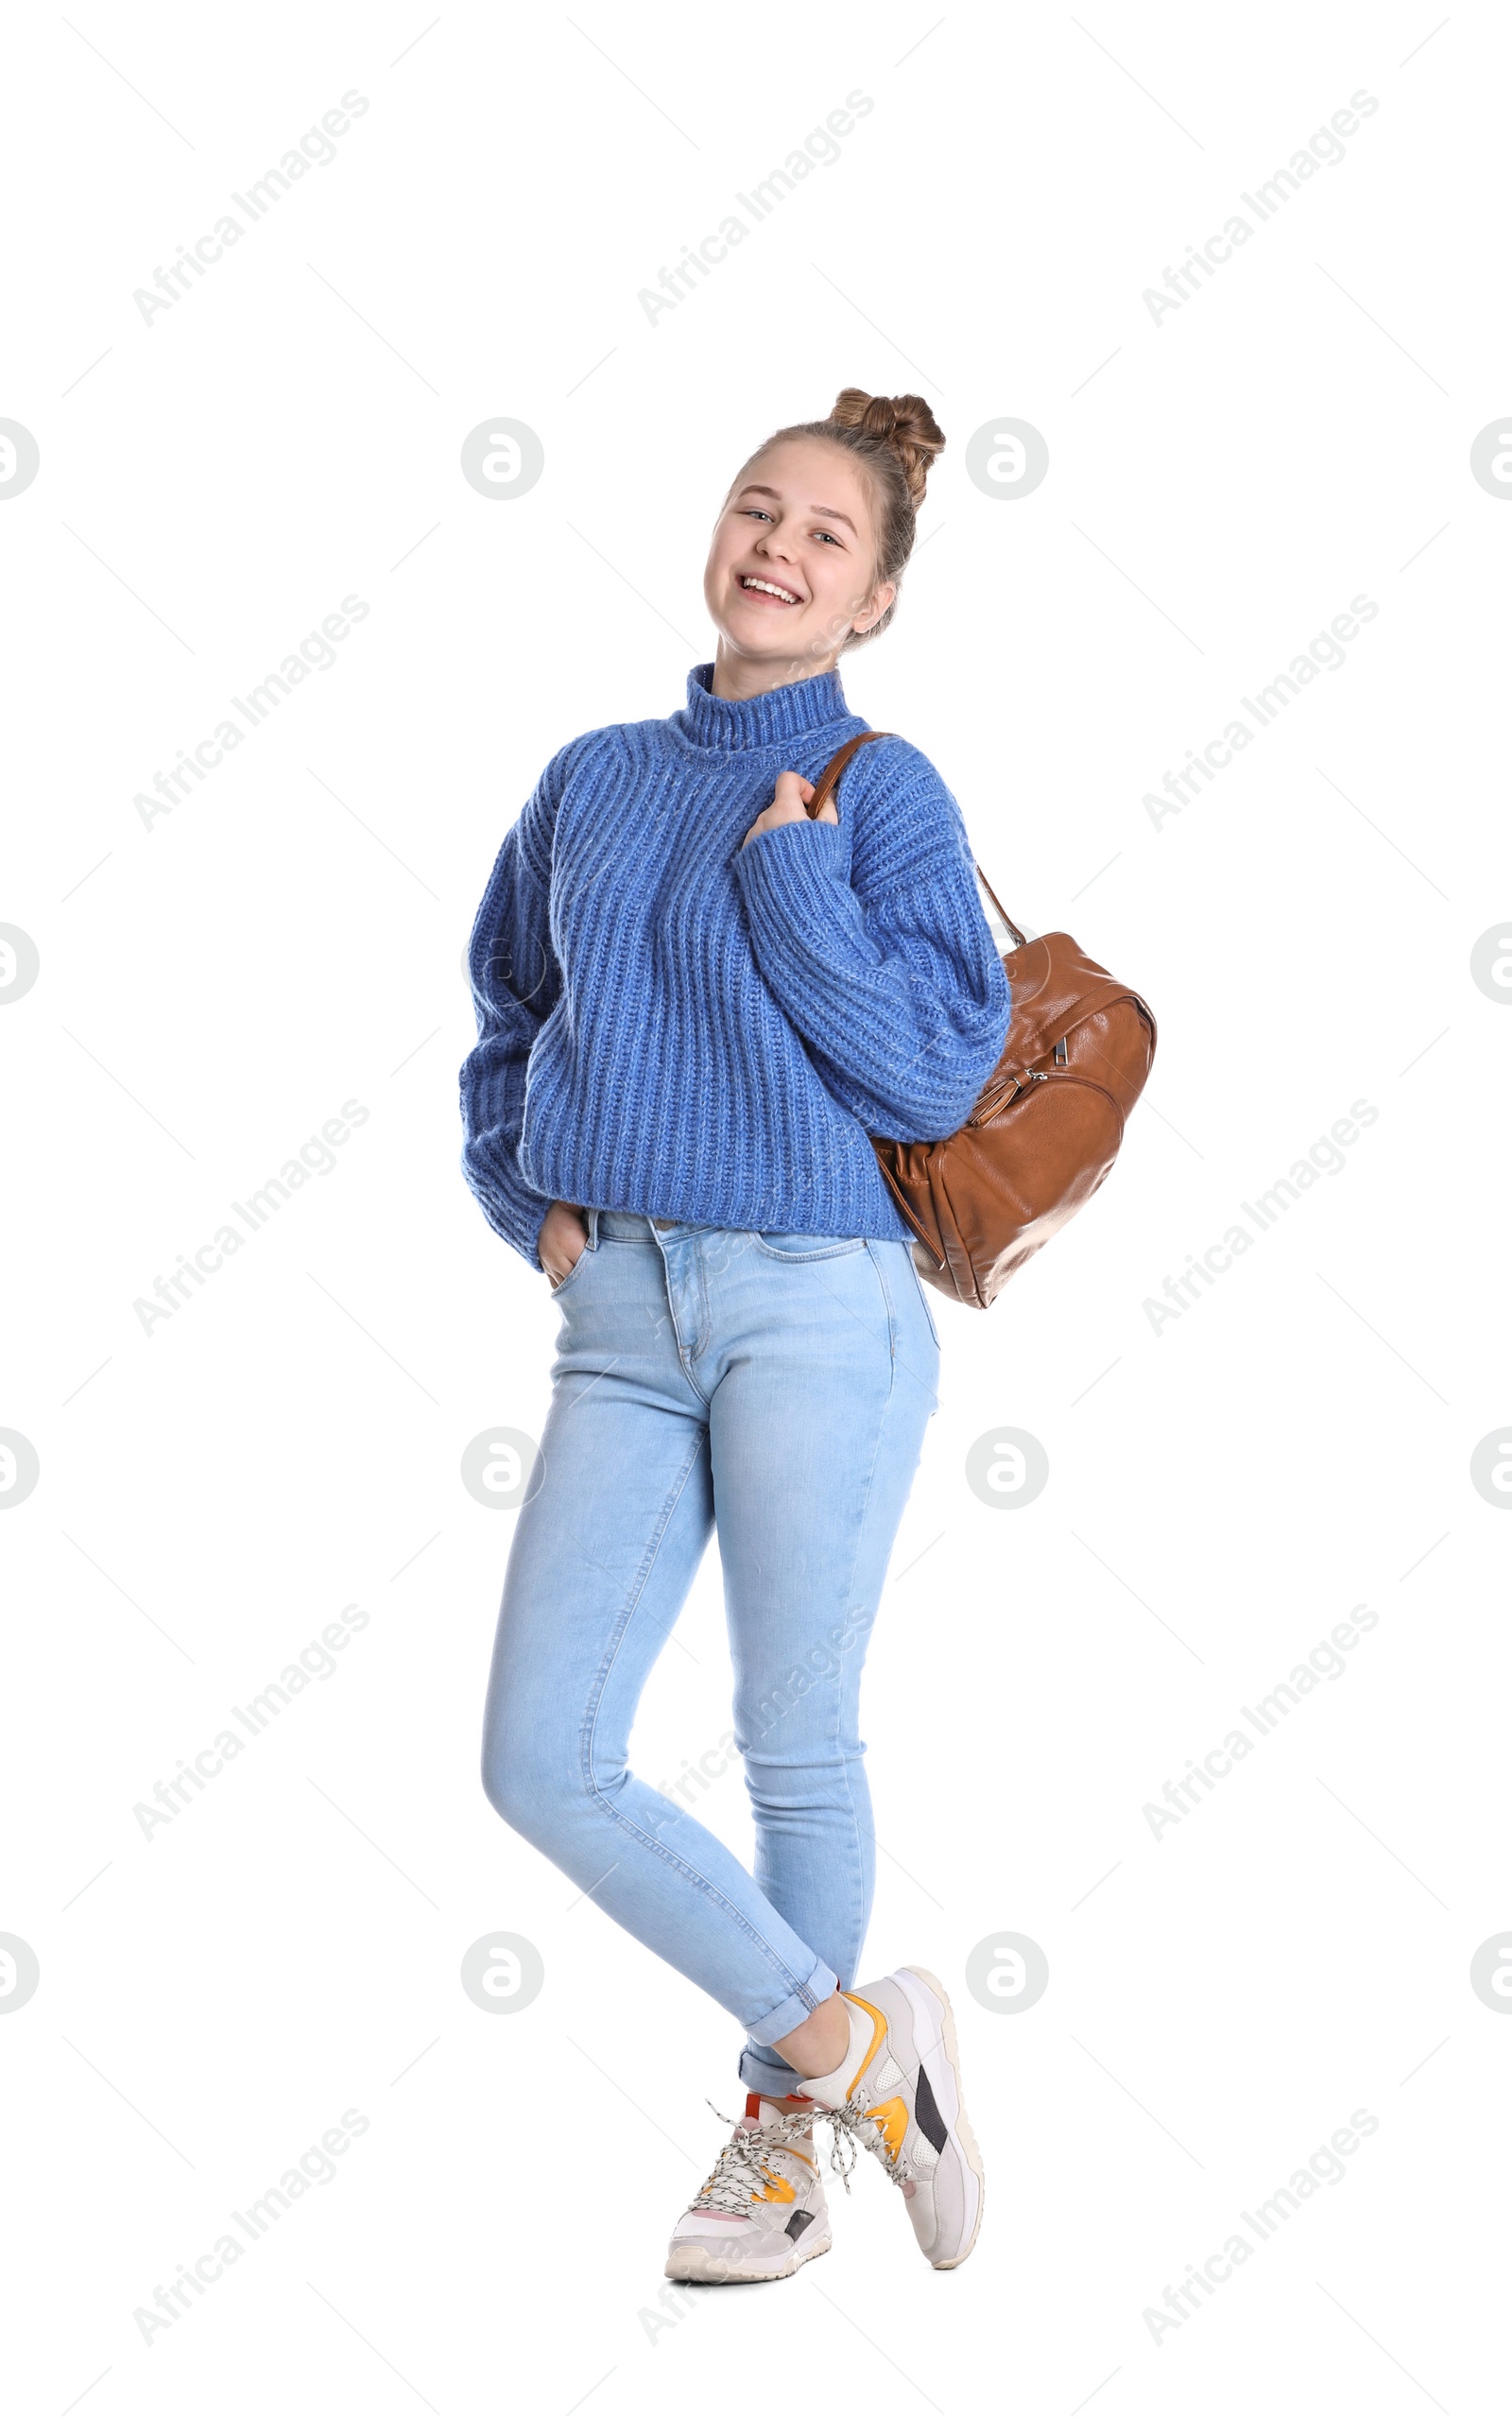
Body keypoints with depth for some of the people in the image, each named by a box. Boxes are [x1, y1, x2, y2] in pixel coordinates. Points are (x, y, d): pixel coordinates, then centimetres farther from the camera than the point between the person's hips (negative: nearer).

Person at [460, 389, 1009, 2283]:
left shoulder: (882, 796, -1)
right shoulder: (595, 782, 12)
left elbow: (936, 1075, -9)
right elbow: (507, 1016, 24)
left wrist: (790, 876, -12)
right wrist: (526, 1195, 10)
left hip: (818, 1307, -4)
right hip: (621, 1314, 5)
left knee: (797, 1756, 5)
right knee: (542, 1761, -1)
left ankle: (782, 2143, 26)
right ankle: (851, 2044, 14)